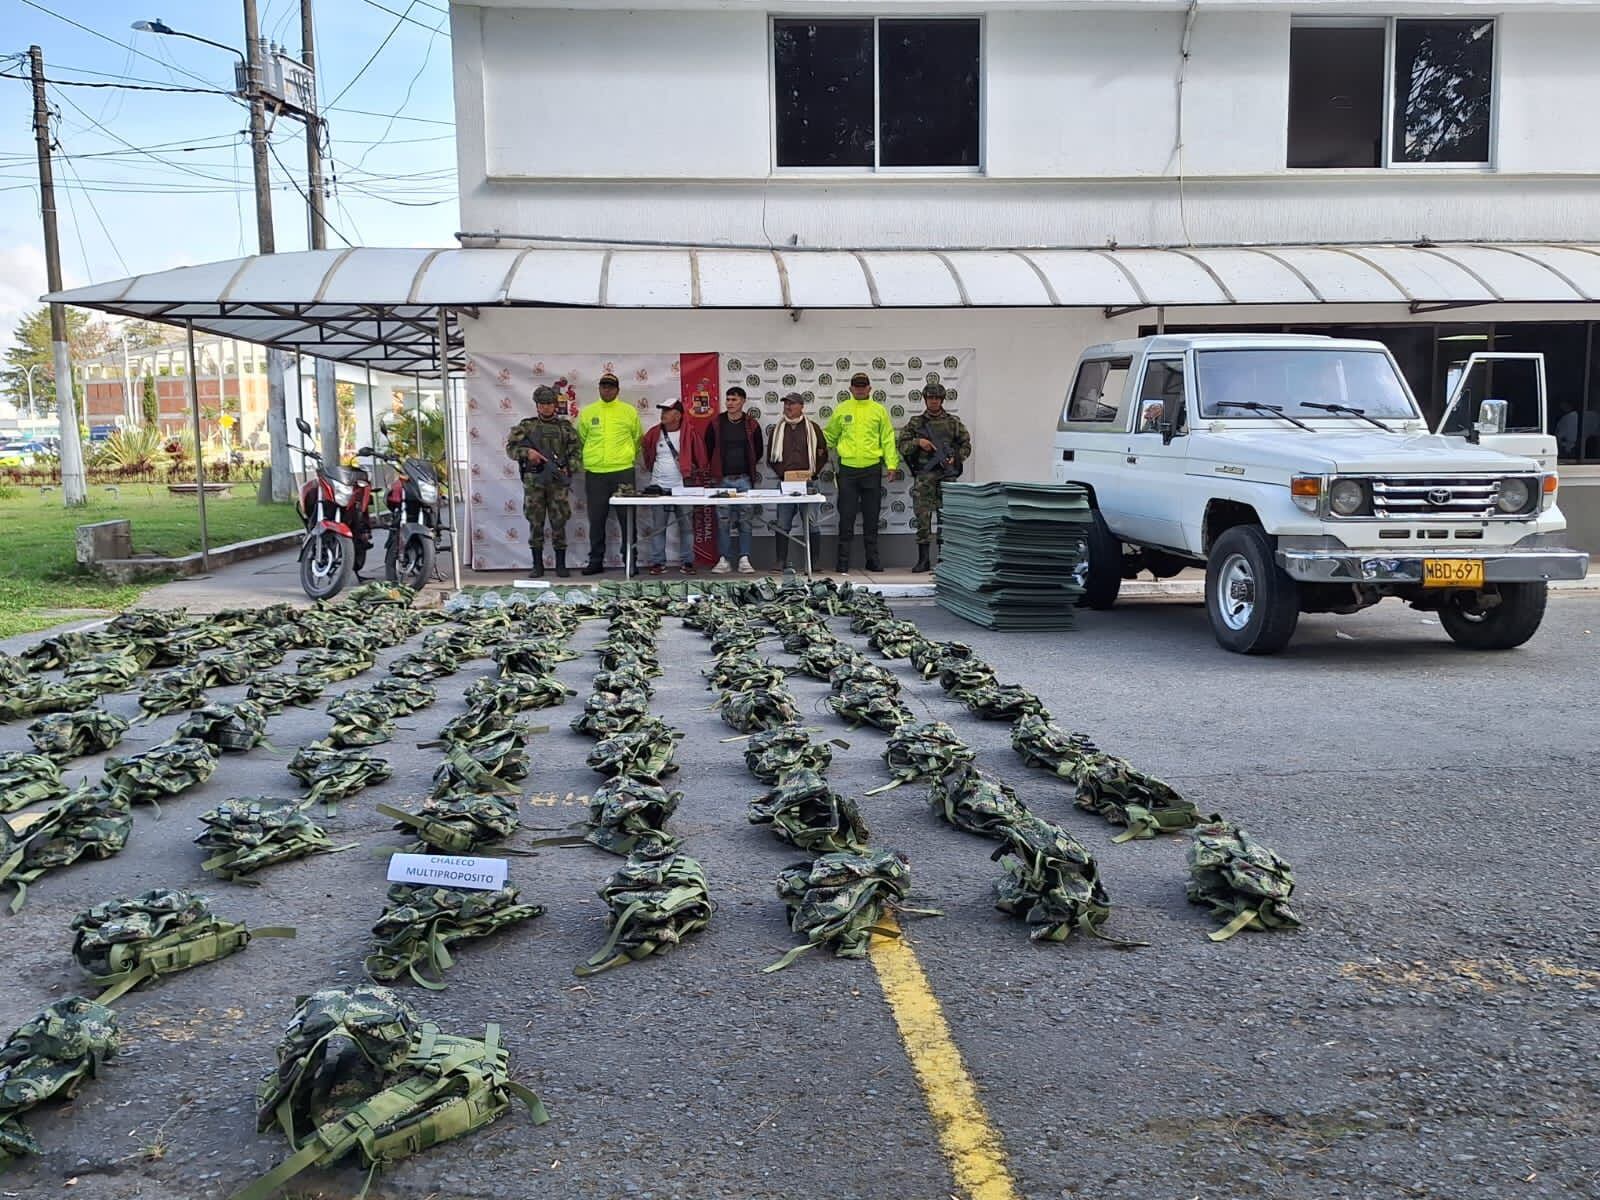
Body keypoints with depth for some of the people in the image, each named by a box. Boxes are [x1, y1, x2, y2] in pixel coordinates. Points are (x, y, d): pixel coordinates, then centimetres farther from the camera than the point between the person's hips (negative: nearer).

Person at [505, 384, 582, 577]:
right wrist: (527, 452, -14)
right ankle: (537, 565, 10)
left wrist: (568, 468, -7)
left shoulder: (565, 427, 9)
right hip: (533, 482, 0)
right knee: (535, 523, 3)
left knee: (559, 523, 0)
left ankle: (561, 564, 7)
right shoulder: (526, 426, 7)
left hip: (558, 482, 0)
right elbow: (510, 448, 4)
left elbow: (576, 451, 8)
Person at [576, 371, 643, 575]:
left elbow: (638, 438, 13)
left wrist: (628, 457, 10)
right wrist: (588, 459, 12)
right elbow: (581, 439, 16)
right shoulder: (587, 412, 8)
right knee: (596, 519, 5)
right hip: (594, 473, 1)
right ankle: (596, 560, 13)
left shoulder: (629, 411, 5)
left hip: (623, 472, -1)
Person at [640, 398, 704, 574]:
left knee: (686, 527, 4)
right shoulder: (654, 433, 2)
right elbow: (648, 456, 17)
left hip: (683, 487, -1)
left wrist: (696, 474, 4)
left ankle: (687, 562, 10)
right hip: (659, 487, 1)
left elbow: (699, 458, 3)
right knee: (658, 527, 3)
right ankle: (658, 562, 8)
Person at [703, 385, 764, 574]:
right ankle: (724, 560, 5)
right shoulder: (715, 423, 3)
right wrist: (716, 470, 11)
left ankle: (744, 560, 4)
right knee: (722, 521, 0)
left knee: (745, 520, 0)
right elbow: (708, 449, 11)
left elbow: (758, 452, 15)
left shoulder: (751, 426, 4)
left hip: (744, 480, 0)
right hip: (721, 480, 0)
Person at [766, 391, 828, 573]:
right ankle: (781, 562, 5)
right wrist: (782, 473, -2)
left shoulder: (812, 428, 7)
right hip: (785, 483, 2)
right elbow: (771, 458, 14)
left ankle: (814, 563, 5)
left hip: (807, 483, -2)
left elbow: (823, 455, 8)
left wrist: (813, 474, -4)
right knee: (782, 525, -1)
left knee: (811, 525, -1)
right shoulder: (776, 430, 14)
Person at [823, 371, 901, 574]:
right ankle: (843, 561, 4)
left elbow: (888, 439, 4)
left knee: (871, 517, 7)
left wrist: (892, 465, -3)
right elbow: (829, 437, 16)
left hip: (872, 468, 0)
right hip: (847, 469, 0)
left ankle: (872, 559, 15)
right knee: (846, 517, 0)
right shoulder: (841, 410, 7)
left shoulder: (879, 410, 6)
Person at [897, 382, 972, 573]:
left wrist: (955, 458, -6)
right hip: (923, 476, 0)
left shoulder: (953, 422, 9)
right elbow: (903, 446, 7)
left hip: (946, 475, 0)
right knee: (923, 518, -3)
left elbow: (966, 445, 10)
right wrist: (918, 442, -10)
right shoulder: (915, 423, 9)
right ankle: (923, 560, 2)